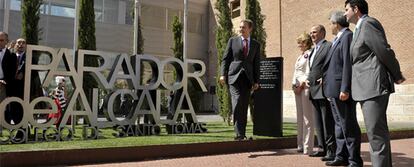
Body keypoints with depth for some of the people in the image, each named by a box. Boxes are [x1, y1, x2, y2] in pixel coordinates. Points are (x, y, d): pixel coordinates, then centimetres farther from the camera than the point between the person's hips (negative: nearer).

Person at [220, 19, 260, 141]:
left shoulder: (256, 45, 14)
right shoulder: (233, 41, 10)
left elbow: (256, 64, 13)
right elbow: (225, 58, 7)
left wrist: (256, 81, 6)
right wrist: (223, 74, -6)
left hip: (247, 78, 2)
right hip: (234, 76, -2)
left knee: (244, 107, 2)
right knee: (237, 101, -18)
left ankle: (242, 134, 9)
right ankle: (239, 133, -15)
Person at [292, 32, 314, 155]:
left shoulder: (309, 54, -7)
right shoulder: (300, 56, 19)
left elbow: (308, 73, -14)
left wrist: (301, 86, -14)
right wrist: (294, 85, 9)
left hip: (305, 87, -9)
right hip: (297, 88, 9)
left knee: (307, 117, -7)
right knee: (300, 117, 11)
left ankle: (308, 147, -4)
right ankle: (301, 145, 17)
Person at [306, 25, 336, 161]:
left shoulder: (329, 46, -5)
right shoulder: (313, 50, 22)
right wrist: (308, 79, 12)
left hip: (324, 89, -9)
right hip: (314, 90, 9)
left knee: (327, 121, -7)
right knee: (318, 122, 12)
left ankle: (331, 150, -2)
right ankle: (322, 148, 20)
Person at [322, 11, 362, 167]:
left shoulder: (347, 36, -10)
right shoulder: (338, 39, 18)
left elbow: (348, 64, -19)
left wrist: (345, 89, -23)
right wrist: (329, 87, 16)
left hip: (342, 89, -10)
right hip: (334, 90, 10)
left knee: (349, 125, -4)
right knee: (339, 124, 14)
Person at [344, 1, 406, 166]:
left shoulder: (368, 23, -10)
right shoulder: (361, 27, 19)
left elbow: (384, 51, -13)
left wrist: (397, 75, -5)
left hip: (374, 85, -10)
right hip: (367, 87, 10)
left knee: (376, 131, -10)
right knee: (378, 131, 14)